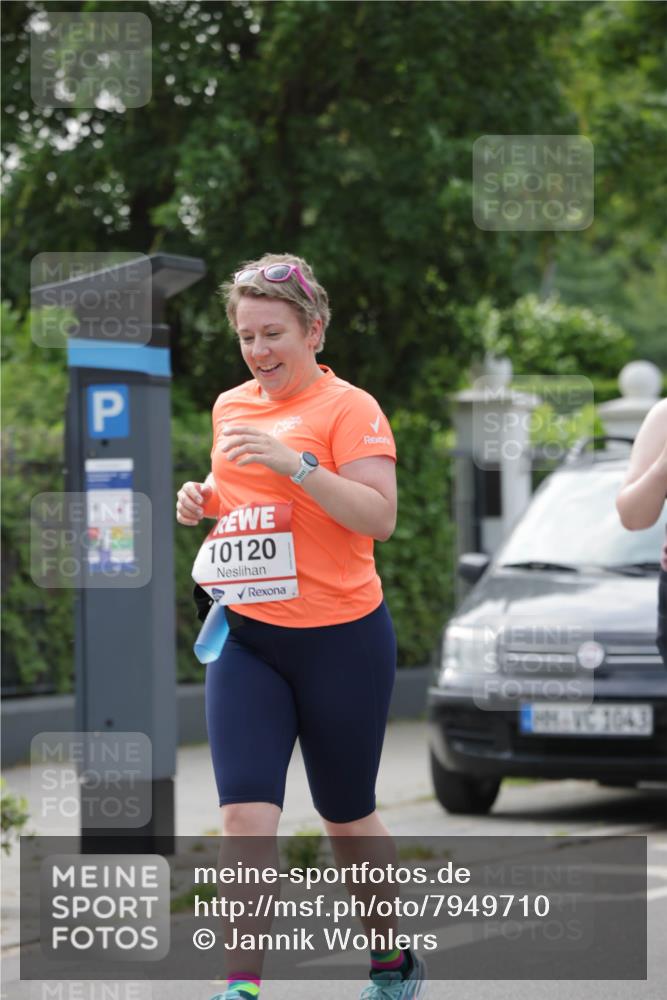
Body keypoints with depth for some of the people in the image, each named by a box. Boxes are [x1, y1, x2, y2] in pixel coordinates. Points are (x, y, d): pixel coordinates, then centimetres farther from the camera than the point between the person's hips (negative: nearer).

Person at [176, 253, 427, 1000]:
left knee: (346, 818, 10)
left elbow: (379, 517, -18)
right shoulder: (230, 406, 10)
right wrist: (201, 500, 3)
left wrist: (296, 464, -28)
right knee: (245, 814, -12)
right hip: (247, 637, 4)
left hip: (341, 637, -4)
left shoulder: (348, 408, -9)